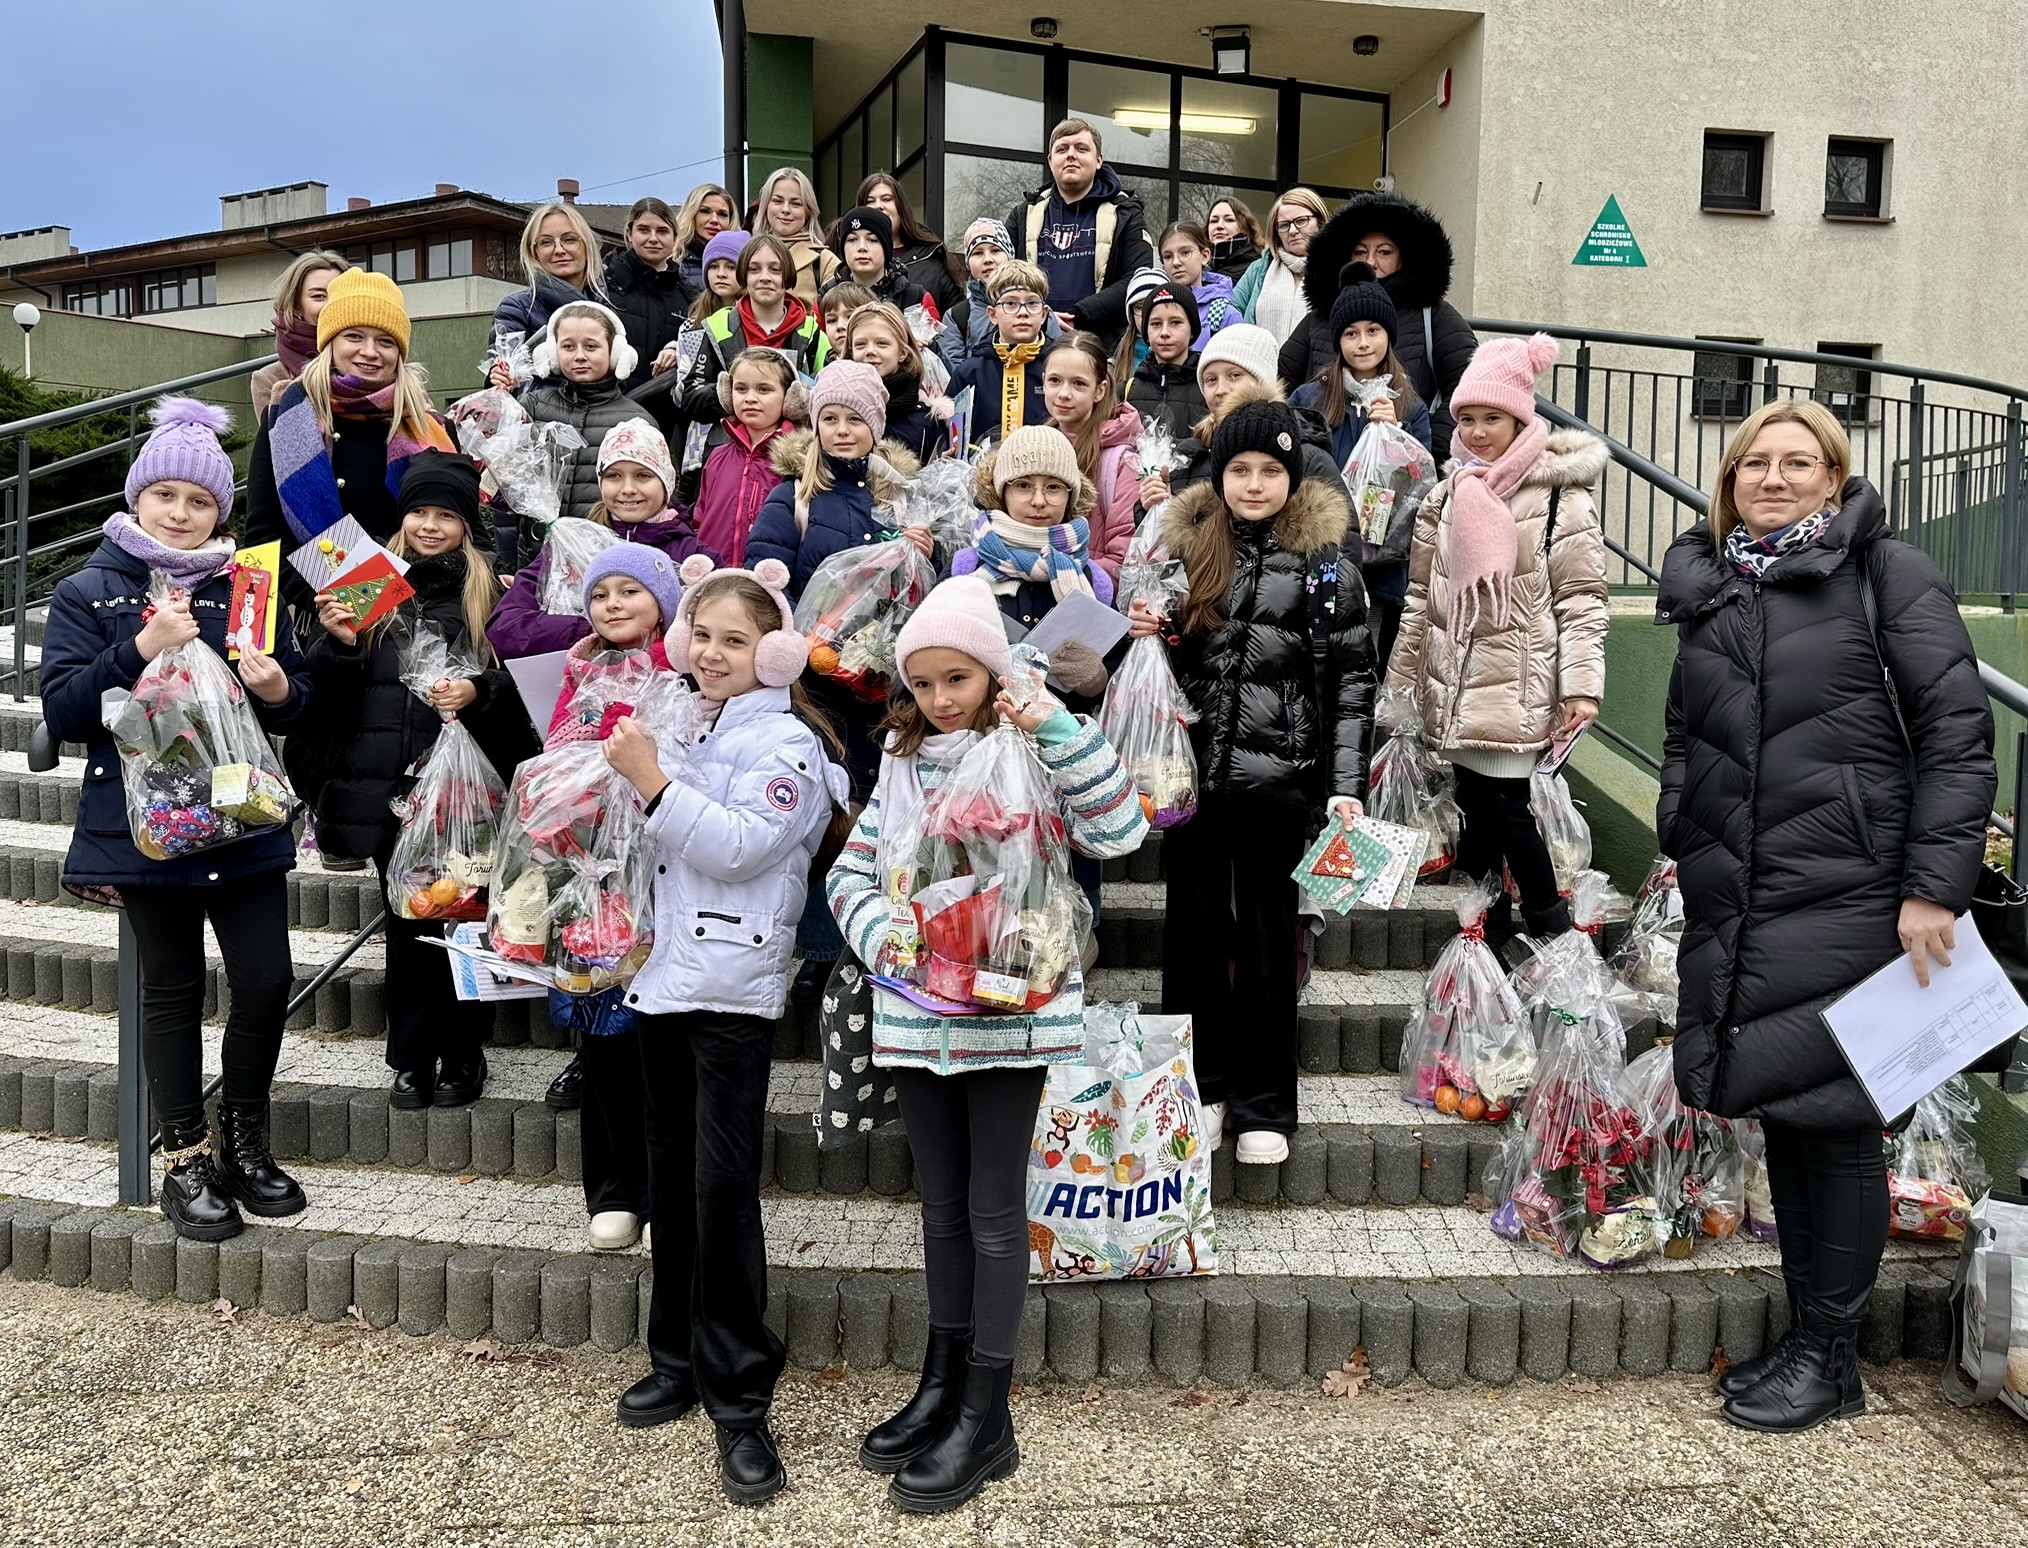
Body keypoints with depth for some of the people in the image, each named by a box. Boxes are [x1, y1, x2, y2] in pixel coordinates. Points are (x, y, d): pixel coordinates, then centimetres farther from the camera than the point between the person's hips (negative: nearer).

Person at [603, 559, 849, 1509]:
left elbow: (738, 847, -22)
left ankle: (738, 1401, 2)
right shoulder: (684, 729, 16)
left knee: (723, 1188, -8)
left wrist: (651, 783, -22)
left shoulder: (786, 742, -8)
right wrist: (632, 777, 11)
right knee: (671, 1180, 14)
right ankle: (680, 1360, 28)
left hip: (733, 988, -8)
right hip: (662, 977, 8)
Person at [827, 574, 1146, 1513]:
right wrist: (881, 937, -11)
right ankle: (943, 1385, 30)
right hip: (914, 1014, 5)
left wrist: (1057, 727, -24)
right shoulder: (903, 763, 9)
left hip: (1007, 1014, -5)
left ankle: (985, 1419, 13)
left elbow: (1118, 831, -20)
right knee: (943, 1204, 16)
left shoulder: (1034, 758, -5)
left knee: (994, 1208, 3)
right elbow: (851, 873, 8)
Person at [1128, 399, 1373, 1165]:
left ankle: (1262, 1103, 17)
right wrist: (1148, 632, -5)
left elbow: (1350, 685, -1)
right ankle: (1199, 1087, 23)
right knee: (1194, 930, 9)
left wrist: (1346, 786, -7)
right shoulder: (1186, 548, 6)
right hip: (1192, 775, 3)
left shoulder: (1325, 569, -1)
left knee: (1266, 939, 6)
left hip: (1278, 783, -2)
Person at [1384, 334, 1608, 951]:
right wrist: (1400, 678, 15)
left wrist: (1581, 684, -15)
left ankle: (1554, 935, 14)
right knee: (1473, 806, 11)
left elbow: (1580, 598, -8)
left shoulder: (1561, 496, -6)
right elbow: (1421, 597, 16)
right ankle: (1486, 937, 24)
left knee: (1506, 808, -7)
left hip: (1519, 686, -6)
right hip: (1454, 685, 6)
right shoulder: (1446, 497, 12)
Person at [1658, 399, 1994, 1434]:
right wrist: (1681, 844, 17)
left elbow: (1957, 733, -8)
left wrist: (1934, 888, -13)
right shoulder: (1709, 591, 13)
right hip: (1736, 904, 5)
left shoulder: (1887, 575, -3)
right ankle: (1802, 1335, 26)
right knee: (1781, 1114, 13)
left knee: (1834, 1121, 2)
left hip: (1846, 902, -5)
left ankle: (1830, 1358, 16)